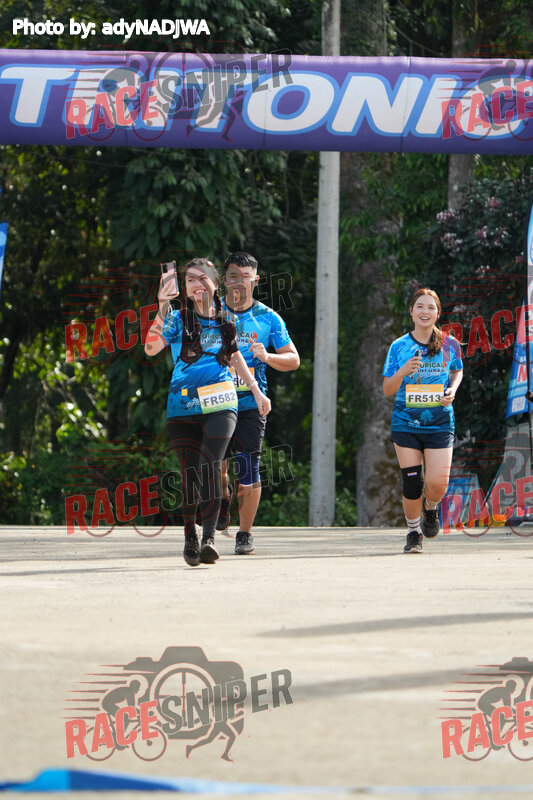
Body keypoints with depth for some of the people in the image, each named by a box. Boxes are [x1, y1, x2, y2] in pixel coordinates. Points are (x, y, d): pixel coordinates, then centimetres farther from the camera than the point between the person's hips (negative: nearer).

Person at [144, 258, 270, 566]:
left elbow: (235, 355, 26)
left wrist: (256, 390, 27)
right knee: (190, 470, 1)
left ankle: (209, 537, -23)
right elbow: (151, 348, -18)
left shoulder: (225, 319, 10)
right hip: (183, 405, -1)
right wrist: (162, 308, -27)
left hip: (220, 404, 1)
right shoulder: (178, 319, 0)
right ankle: (190, 537, 20)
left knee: (210, 466, -17)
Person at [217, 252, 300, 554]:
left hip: (251, 402, 0)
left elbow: (293, 360, 7)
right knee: (215, 466, -9)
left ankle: (245, 533, 7)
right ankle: (223, 496, 26)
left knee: (249, 470, -6)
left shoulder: (268, 318, 5)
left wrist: (267, 356, -13)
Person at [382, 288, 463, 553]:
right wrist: (403, 371, -18)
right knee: (412, 483, -4)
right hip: (406, 423, 0)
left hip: (440, 424, 0)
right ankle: (413, 532, 19)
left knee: (438, 484, -11)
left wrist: (452, 391, -2)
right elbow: (388, 390, 2)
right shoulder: (399, 347, 0)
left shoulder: (450, 345, 1)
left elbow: (457, 371, 20)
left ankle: (430, 509, 25)